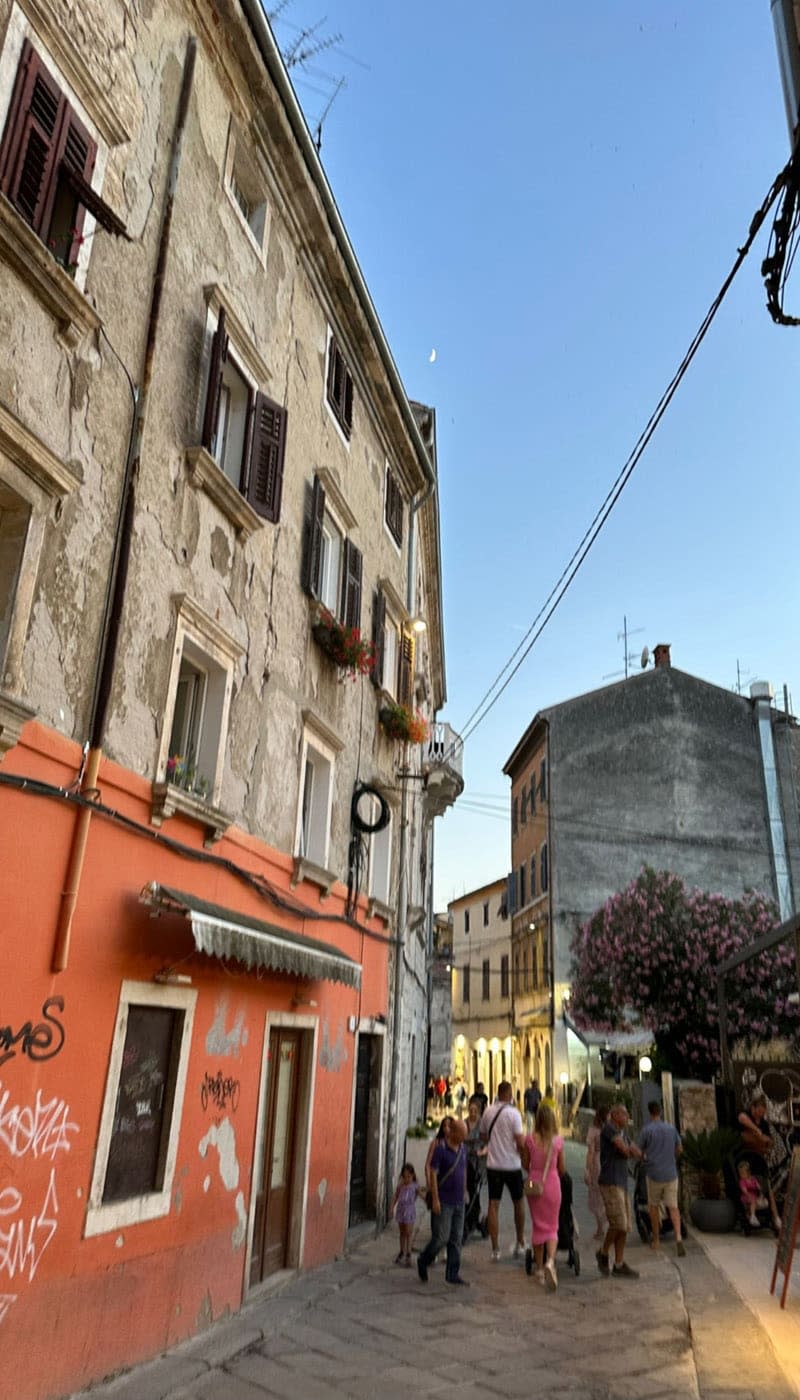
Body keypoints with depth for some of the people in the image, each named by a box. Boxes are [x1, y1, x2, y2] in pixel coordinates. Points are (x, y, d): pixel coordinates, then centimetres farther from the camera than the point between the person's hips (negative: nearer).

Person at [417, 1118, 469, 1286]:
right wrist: (435, 1199, -16)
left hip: (458, 1202, 7)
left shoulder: (462, 1149, 8)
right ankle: (423, 1261, 20)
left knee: (456, 1240, 8)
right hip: (443, 1202, -6)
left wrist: (464, 1193, 17)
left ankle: (453, 1274, 16)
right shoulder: (441, 1149, -13)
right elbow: (433, 1174, -14)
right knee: (441, 1237, -4)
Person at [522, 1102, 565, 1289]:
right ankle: (550, 1260, -15)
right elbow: (561, 1168, 2)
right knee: (552, 1226, 10)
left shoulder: (530, 1139, -7)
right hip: (552, 1183, 0)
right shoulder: (558, 1141, -7)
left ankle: (540, 1268, 20)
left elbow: (525, 1164, 2)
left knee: (537, 1225, 14)